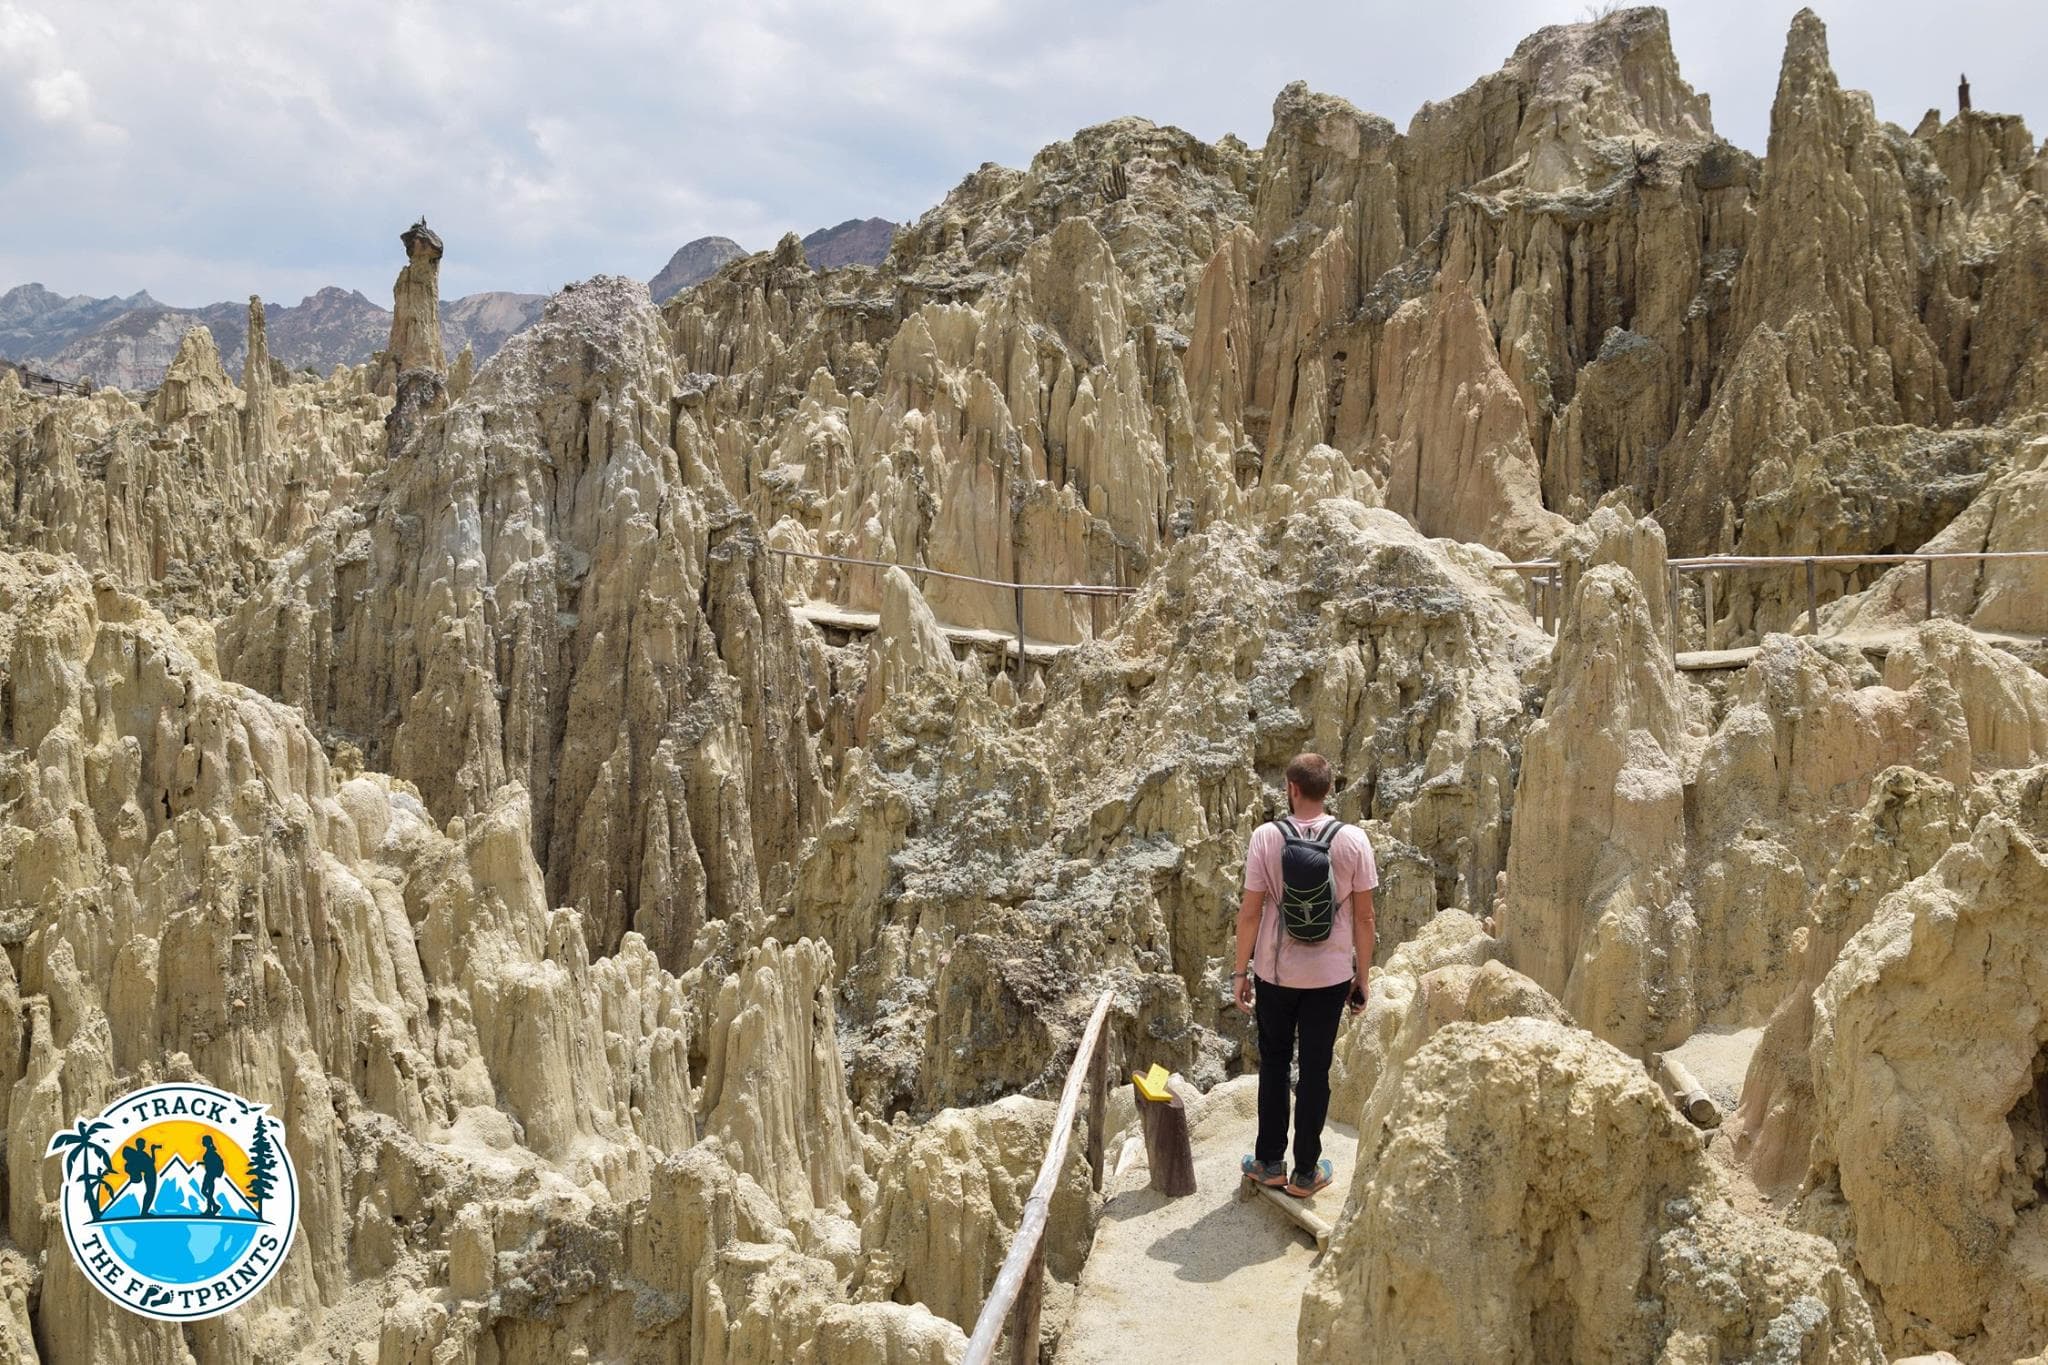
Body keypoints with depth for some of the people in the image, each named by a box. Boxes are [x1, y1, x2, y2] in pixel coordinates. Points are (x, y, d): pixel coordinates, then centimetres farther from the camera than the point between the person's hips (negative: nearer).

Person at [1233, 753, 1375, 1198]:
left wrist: (1240, 971, 1)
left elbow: (1250, 911, -9)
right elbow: (1364, 916, -5)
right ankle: (1305, 1171, 18)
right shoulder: (1353, 840, -9)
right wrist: (1362, 976, 6)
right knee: (1315, 1070, 10)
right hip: (1330, 975, 0)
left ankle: (1270, 1162, 24)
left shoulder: (1267, 837, -12)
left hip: (1275, 972, 0)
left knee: (1273, 1065, 16)